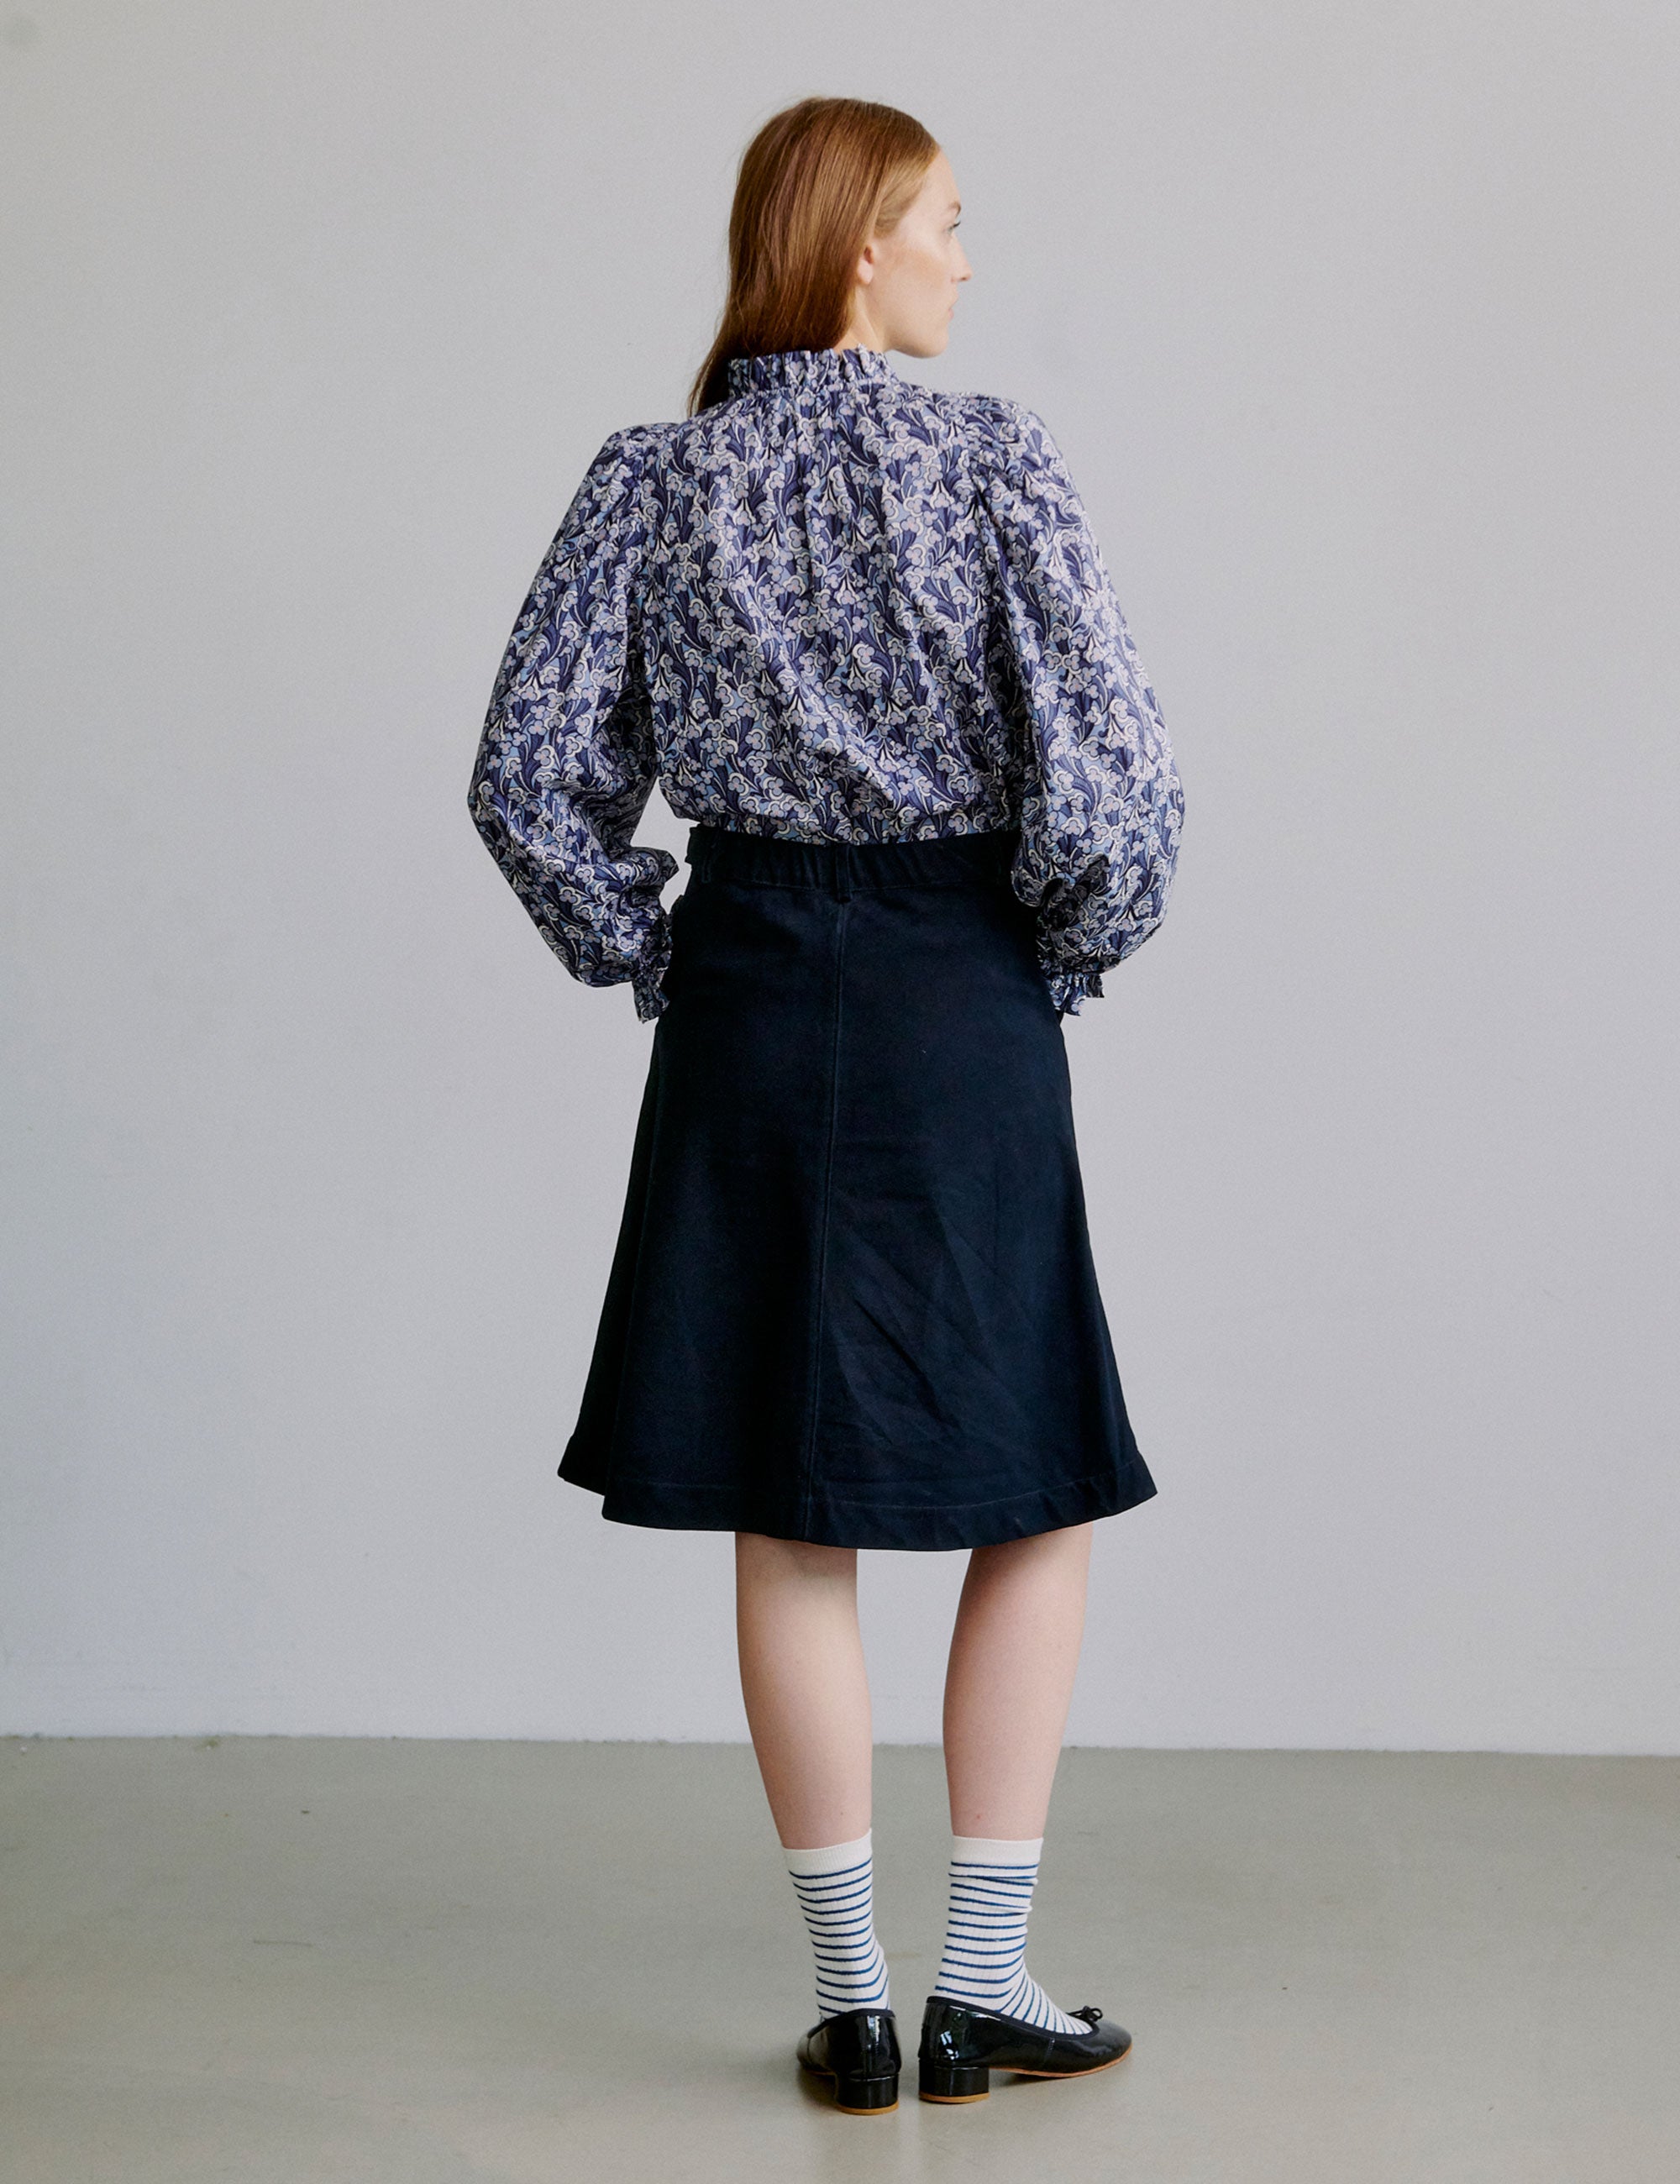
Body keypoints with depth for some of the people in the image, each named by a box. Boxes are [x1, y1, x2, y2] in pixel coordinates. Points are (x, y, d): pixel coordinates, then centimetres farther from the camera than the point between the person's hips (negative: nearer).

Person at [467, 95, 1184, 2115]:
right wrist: (1066, 951, 2)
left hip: (745, 1002, 4)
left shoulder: (649, 480, 1)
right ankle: (983, 1985, 13)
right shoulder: (988, 461, -9)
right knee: (1041, 1491, 12)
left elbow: (527, 777, -2)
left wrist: (653, 965, 10)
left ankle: (850, 2002, 17)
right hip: (960, 1005, -3)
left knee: (785, 1517, 10)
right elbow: (1108, 777, -16)